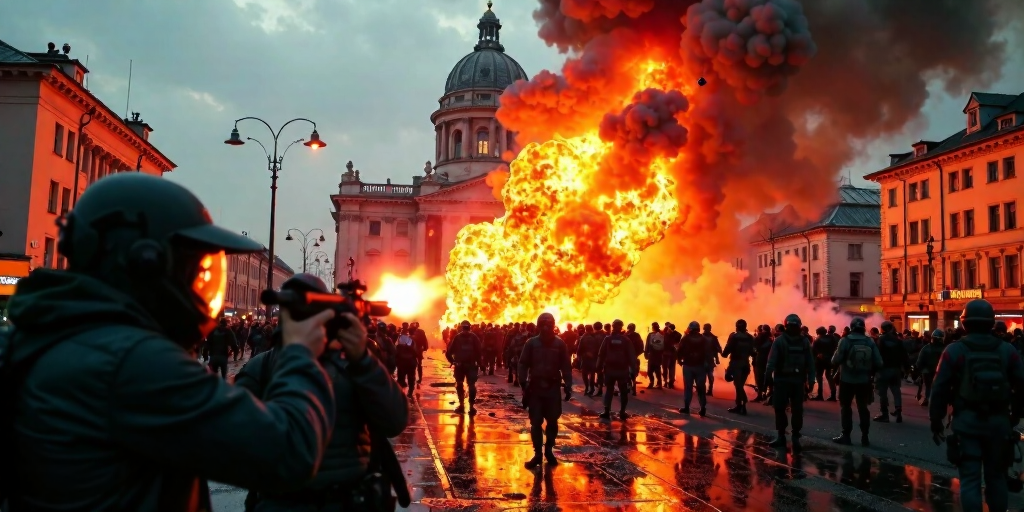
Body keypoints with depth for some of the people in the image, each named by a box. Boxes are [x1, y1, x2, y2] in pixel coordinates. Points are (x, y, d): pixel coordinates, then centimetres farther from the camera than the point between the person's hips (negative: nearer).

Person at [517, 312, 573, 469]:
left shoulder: (559, 344, 0)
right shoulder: (531, 343, -1)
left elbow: (565, 366, 2)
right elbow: (523, 364, 1)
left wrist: (568, 386, -5)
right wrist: (524, 383, -9)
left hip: (553, 387, 0)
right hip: (535, 387, 0)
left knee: (552, 421, 6)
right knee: (536, 422, 3)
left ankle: (549, 449, 24)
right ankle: (537, 453, 12)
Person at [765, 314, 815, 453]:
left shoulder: (779, 340, -3)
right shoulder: (805, 342, 2)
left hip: (781, 380, -1)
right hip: (798, 381, 1)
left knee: (780, 409, 4)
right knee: (797, 410, 4)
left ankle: (781, 437, 8)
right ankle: (796, 438, 6)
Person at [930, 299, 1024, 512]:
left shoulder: (954, 350, -5)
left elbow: (940, 389, -6)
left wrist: (936, 421, 2)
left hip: (967, 422, -3)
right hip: (998, 421, 3)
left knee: (970, 477, 0)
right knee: (996, 476, 15)